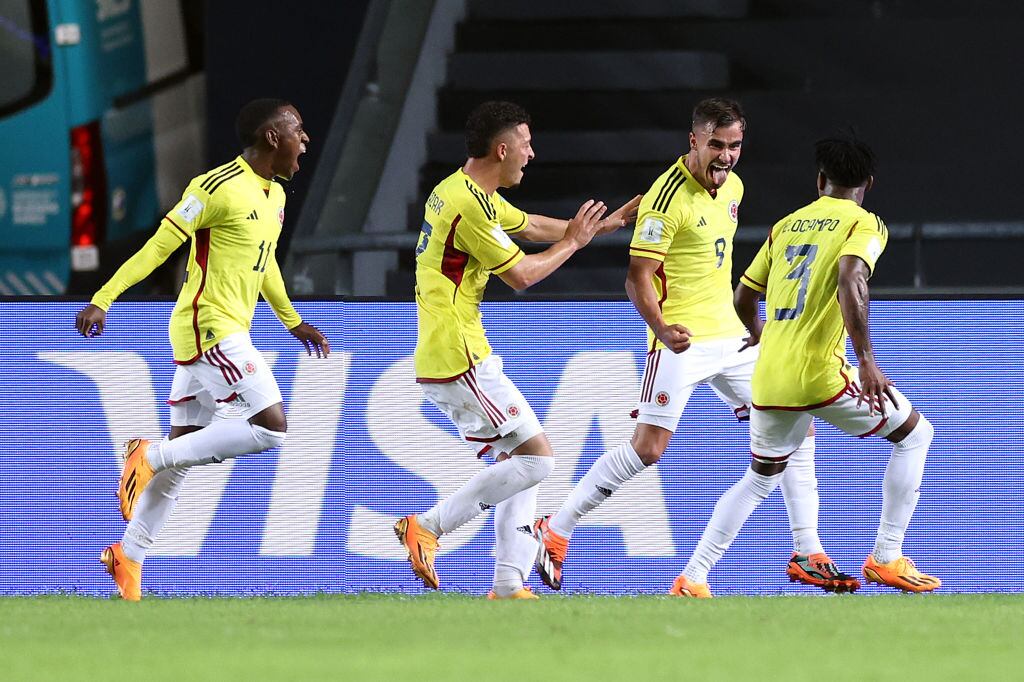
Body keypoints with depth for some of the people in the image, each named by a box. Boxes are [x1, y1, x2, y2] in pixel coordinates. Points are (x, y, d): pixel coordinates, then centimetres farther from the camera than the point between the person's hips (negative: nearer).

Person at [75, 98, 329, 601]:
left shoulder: (274, 196, 13)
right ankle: (150, 457, -8)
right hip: (209, 329, -9)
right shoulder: (218, 187, -15)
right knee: (270, 427, -16)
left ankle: (128, 557, 16)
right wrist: (102, 300, -20)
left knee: (182, 452, 11)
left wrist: (293, 322, 39)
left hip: (229, 333, 9)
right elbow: (159, 246, -16)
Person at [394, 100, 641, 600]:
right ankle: (427, 527, -7)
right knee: (535, 457, -9)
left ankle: (508, 586, 6)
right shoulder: (469, 204, -17)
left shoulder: (463, 193, 15)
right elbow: (521, 275, -13)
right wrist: (573, 242, 2)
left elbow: (535, 226, 29)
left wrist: (607, 223, 27)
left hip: (447, 357, 11)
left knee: (519, 461, 12)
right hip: (459, 358, -11)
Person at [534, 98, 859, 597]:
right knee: (647, 449, -11)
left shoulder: (732, 186, 9)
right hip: (682, 341, -8)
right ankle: (554, 532, 5)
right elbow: (638, 276, -17)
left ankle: (807, 555, 8)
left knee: (797, 431, 2)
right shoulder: (669, 197, -16)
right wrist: (661, 328, -33)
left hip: (730, 337, 8)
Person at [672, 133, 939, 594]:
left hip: (768, 379, 6)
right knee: (915, 434, 12)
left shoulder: (786, 225, 17)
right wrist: (866, 361, -24)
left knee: (761, 478, 25)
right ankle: (886, 559, 7)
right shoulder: (864, 224, -1)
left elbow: (743, 297, 24)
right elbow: (849, 281, -21)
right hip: (820, 375, -6)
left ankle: (692, 578, 15)